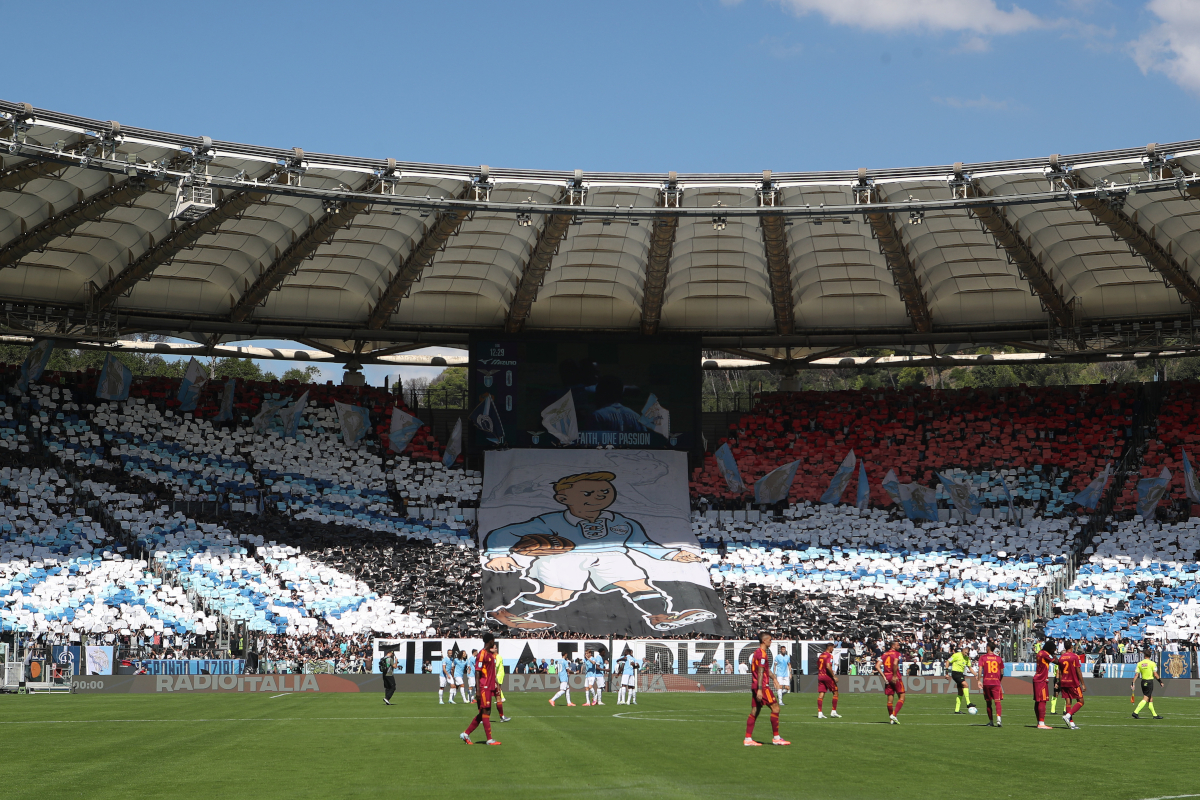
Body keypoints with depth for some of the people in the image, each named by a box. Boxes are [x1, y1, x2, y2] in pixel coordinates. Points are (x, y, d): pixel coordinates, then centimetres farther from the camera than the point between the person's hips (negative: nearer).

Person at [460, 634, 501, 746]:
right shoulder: (482, 654, -11)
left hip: (489, 688, 9)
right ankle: (489, 739, -4)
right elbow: (477, 672, -15)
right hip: (484, 687, -9)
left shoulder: (491, 655, 17)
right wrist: (478, 690, -20)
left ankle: (465, 734, 15)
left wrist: (495, 686, 21)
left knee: (483, 713, 10)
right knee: (486, 712, -6)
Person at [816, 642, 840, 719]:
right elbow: (828, 666, -23)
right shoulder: (829, 656, -11)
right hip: (827, 676, -7)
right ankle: (833, 711, 6)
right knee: (835, 692, 7)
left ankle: (819, 713, -3)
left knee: (821, 694, 3)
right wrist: (834, 676, -17)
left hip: (820, 675, 7)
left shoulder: (820, 655, 14)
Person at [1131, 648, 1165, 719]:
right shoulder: (1152, 663, -8)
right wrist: (1160, 681, 2)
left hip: (1143, 681, 5)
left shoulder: (1139, 663, 3)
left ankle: (1154, 714, 19)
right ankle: (1135, 712, -17)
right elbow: (1155, 674, -10)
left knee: (1150, 699, 14)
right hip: (1150, 681, -5)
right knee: (1145, 699, -6)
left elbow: (1136, 674, 0)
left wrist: (1133, 683, 2)